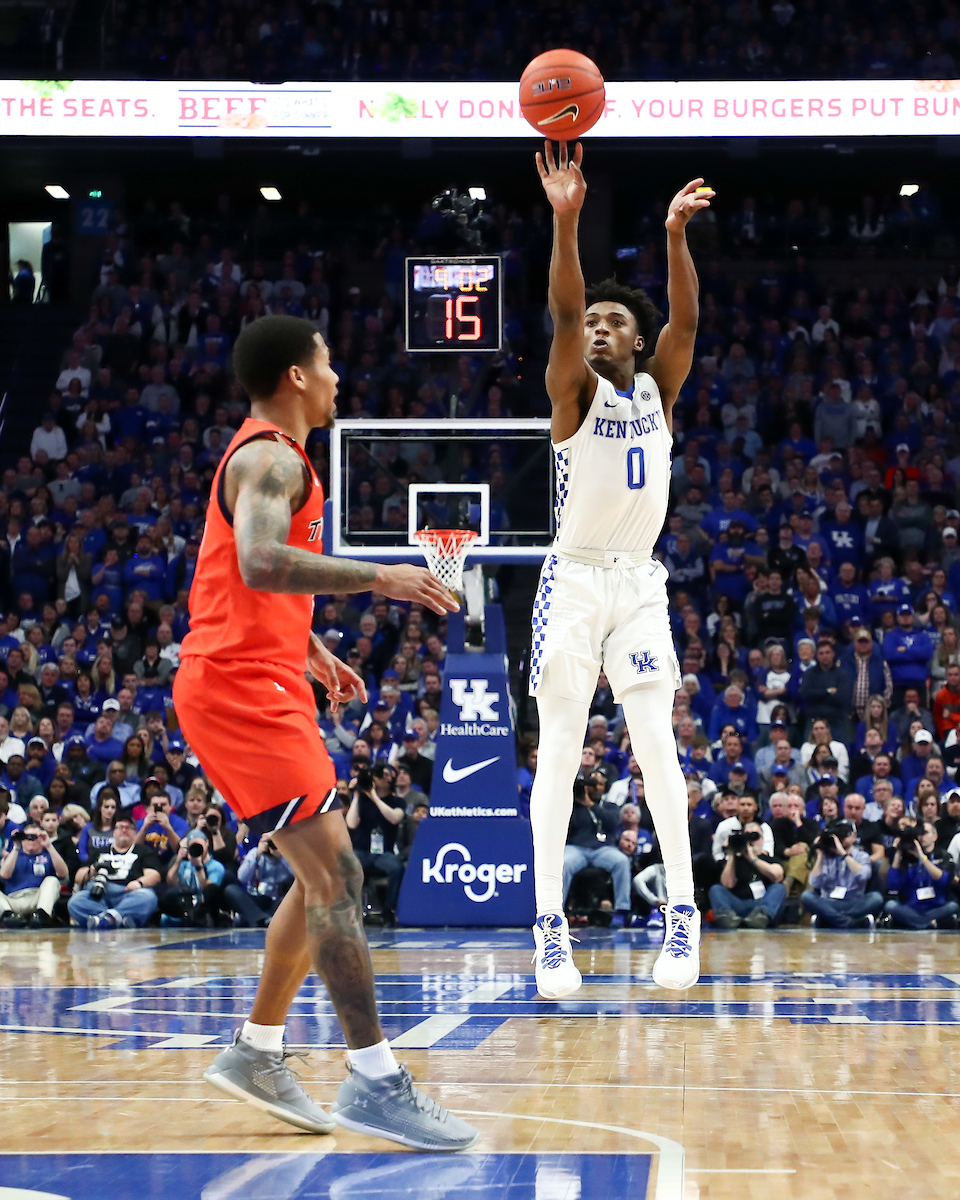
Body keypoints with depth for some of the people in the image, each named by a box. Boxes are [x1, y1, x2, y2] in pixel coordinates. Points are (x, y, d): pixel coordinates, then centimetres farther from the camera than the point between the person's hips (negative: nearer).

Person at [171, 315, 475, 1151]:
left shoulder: (266, 456, 21)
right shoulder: (271, 458, -12)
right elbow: (261, 562, -31)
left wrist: (311, 650, 30)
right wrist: (377, 578, -31)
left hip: (255, 684, 11)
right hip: (242, 686, -11)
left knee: (323, 876, 14)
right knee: (335, 877, -13)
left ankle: (257, 1054, 19)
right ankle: (375, 1083, -14)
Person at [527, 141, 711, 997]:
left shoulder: (659, 388, 5)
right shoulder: (576, 390, -3)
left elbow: (686, 319, -12)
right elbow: (564, 313, -21)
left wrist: (675, 233, -28)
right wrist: (566, 221, -36)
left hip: (640, 583, 2)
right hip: (573, 582, -2)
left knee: (656, 744, -6)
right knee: (558, 753, -3)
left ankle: (683, 917, -4)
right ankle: (551, 928, -3)